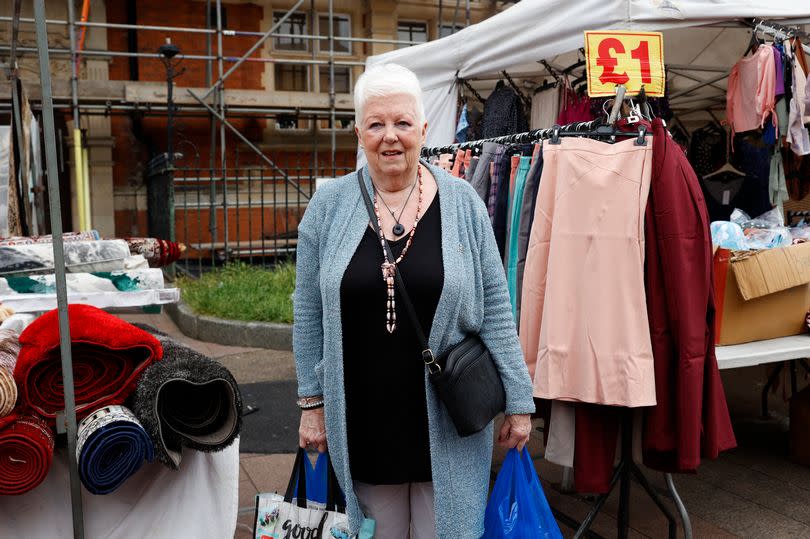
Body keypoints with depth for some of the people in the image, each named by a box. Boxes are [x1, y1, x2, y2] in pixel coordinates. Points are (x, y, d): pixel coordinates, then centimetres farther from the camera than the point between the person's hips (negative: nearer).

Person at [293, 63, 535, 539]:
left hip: (448, 422, -1)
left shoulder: (462, 203, -3)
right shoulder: (329, 205, -1)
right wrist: (313, 401, 3)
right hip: (362, 422, 1)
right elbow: (310, 314, 4)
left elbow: (495, 310, -1)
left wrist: (518, 400, -1)